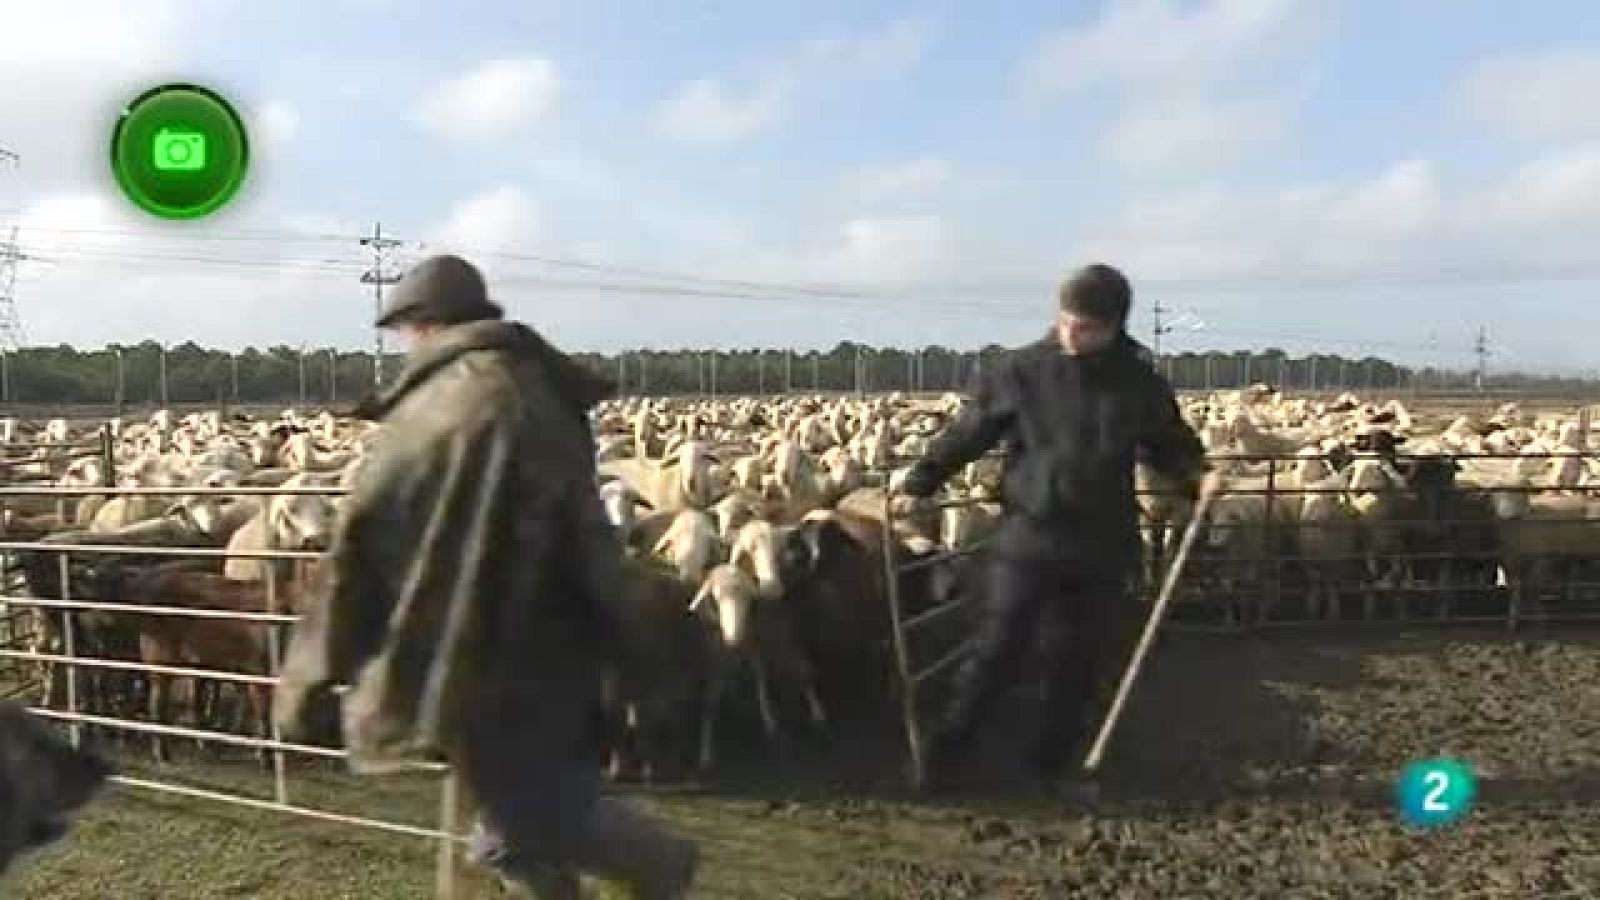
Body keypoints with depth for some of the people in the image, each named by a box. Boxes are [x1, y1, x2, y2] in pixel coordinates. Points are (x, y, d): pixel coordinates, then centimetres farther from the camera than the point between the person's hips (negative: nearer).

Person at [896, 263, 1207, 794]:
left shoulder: (1139, 384, 1)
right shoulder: (1022, 371, -4)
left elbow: (1170, 446, 15)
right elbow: (968, 432, 2)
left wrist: (1195, 475, -5)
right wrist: (919, 482, 0)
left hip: (1101, 548, 2)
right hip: (1027, 538, -2)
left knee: (1079, 665, 10)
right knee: (996, 653, -2)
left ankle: (1052, 767, 27)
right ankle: (944, 755, 13)